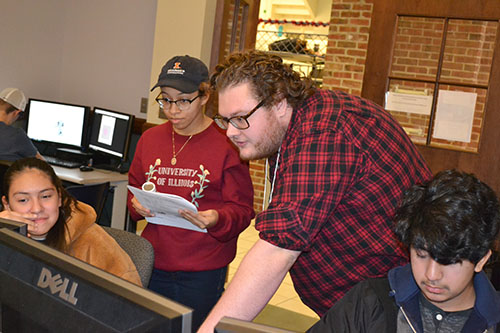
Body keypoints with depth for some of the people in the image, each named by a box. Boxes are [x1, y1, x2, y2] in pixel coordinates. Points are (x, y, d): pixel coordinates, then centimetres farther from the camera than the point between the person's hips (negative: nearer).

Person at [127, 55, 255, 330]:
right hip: (153, 265, 5)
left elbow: (242, 209, -8)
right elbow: (134, 189, 15)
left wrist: (216, 219, -27)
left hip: (203, 273, -4)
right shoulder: (150, 138, 6)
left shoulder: (226, 144, -10)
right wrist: (137, 206, -6)